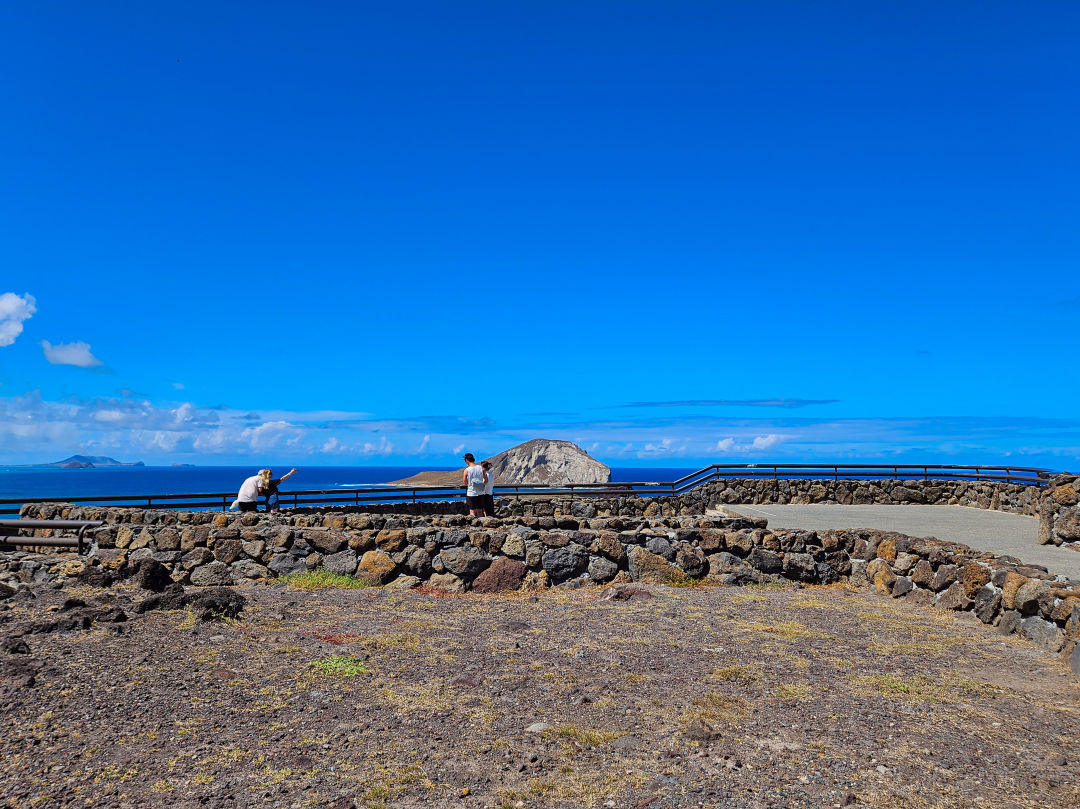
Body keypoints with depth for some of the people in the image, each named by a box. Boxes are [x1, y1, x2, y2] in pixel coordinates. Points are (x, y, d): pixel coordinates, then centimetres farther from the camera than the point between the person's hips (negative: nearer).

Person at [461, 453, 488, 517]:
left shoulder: (466, 470, -13)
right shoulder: (481, 468, -4)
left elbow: (464, 483, -6)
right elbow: (486, 480, 1)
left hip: (471, 493, -3)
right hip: (480, 493, 4)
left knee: (472, 511, 2)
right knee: (480, 512, 15)